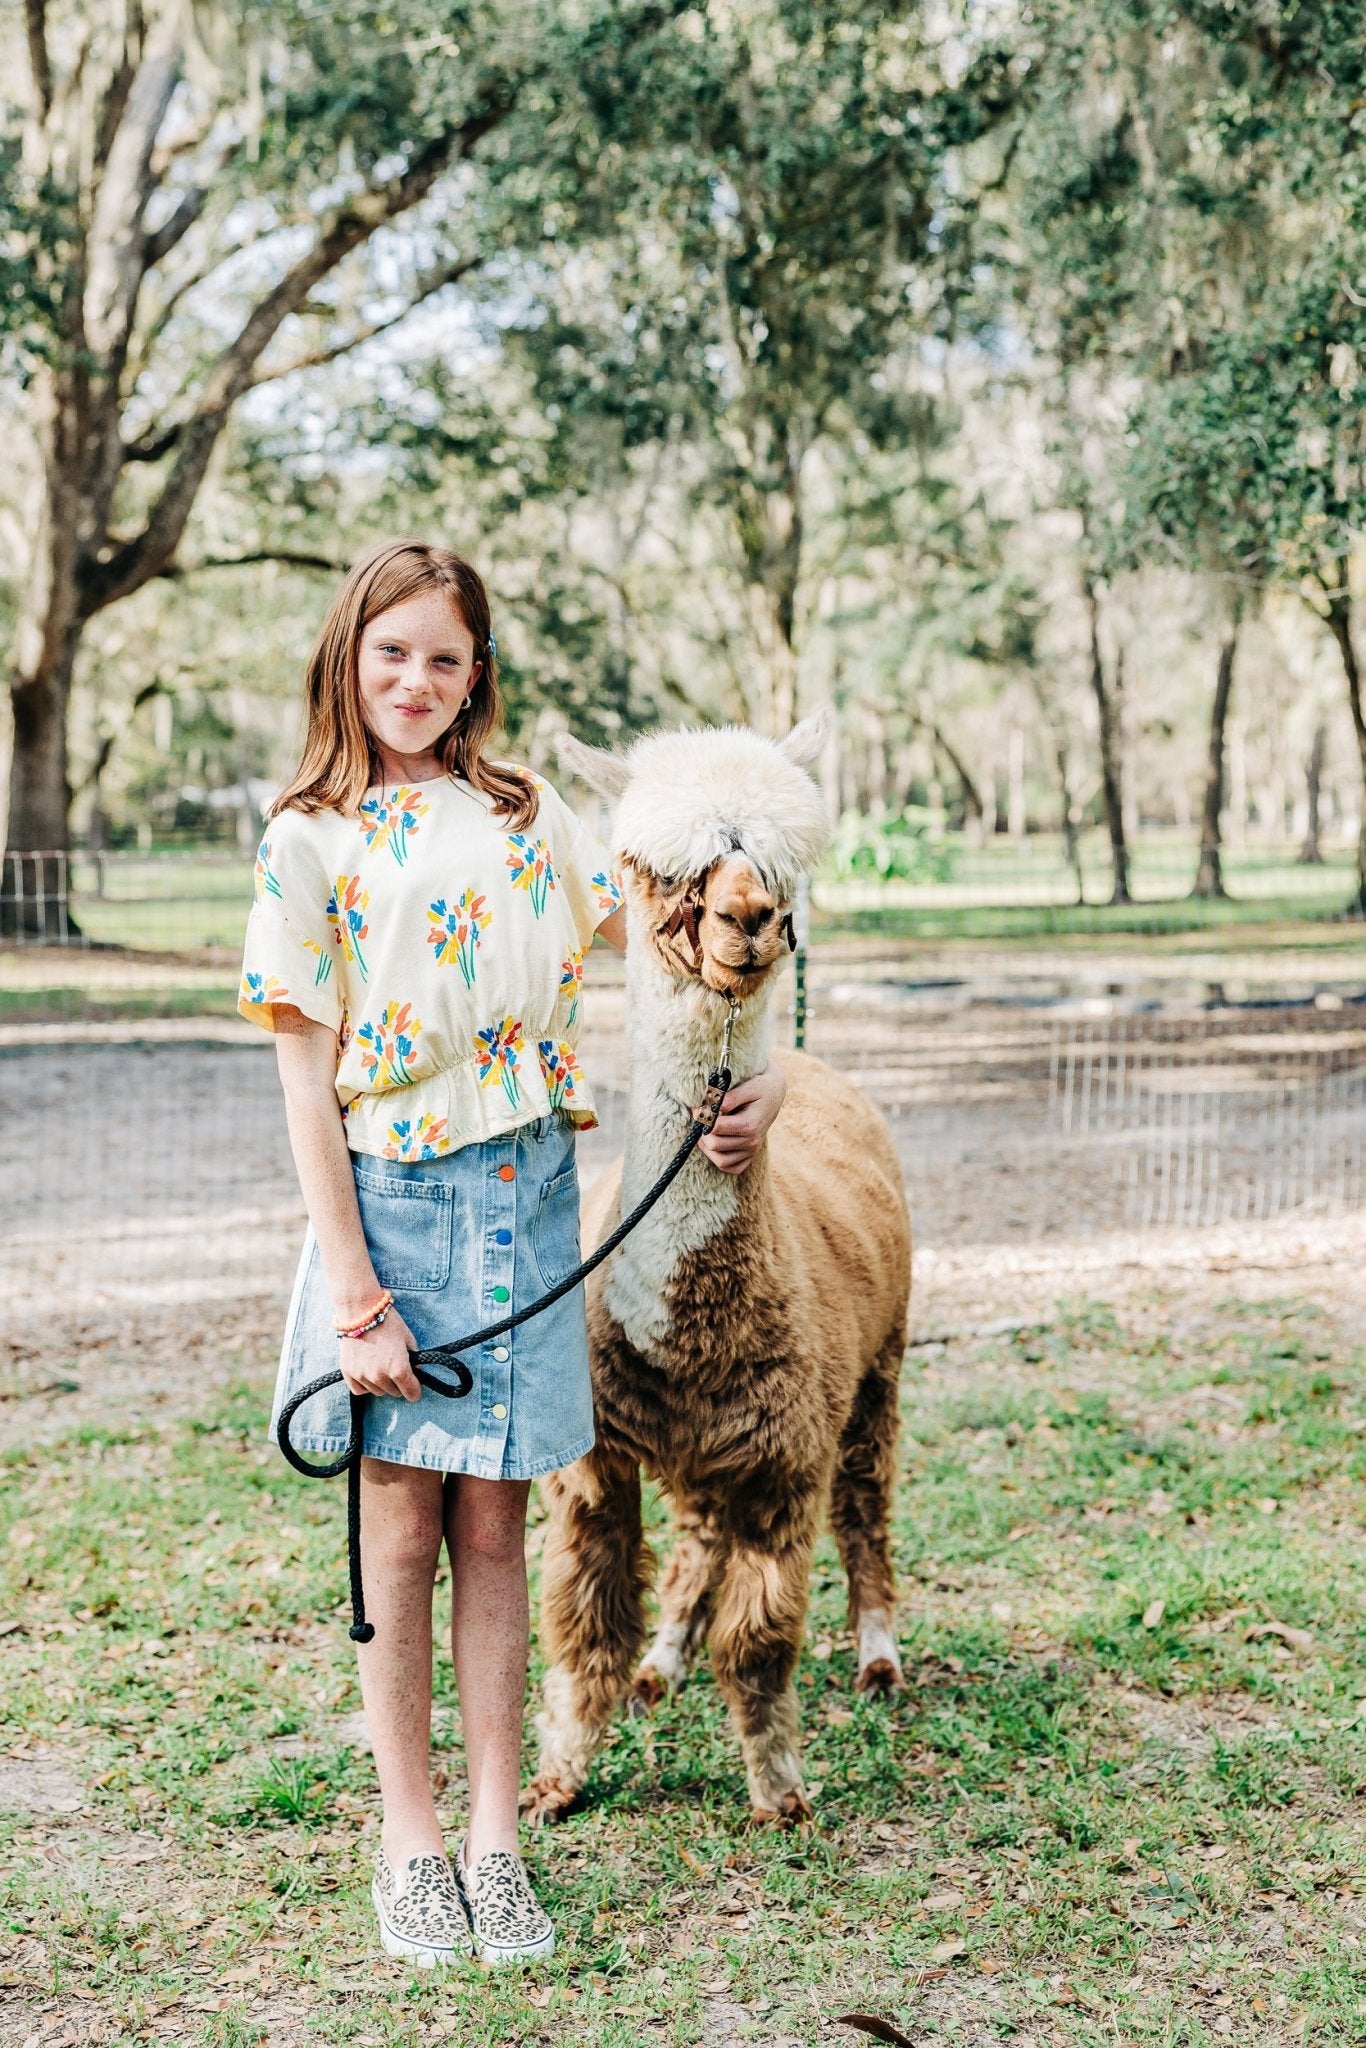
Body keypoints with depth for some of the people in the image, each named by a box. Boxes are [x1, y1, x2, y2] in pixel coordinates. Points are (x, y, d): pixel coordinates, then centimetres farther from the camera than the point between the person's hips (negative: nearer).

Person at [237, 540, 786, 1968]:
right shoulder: (308, 841, -1)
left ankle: (495, 1838, 17)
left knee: (492, 1528, 7)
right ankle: (408, 1839, 20)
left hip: (522, 1203, 2)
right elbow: (307, 1089, -5)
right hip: (389, 1200, -2)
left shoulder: (529, 814, 9)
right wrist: (354, 1295, -9)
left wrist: (757, 1072, -3)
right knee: (401, 1533, 6)